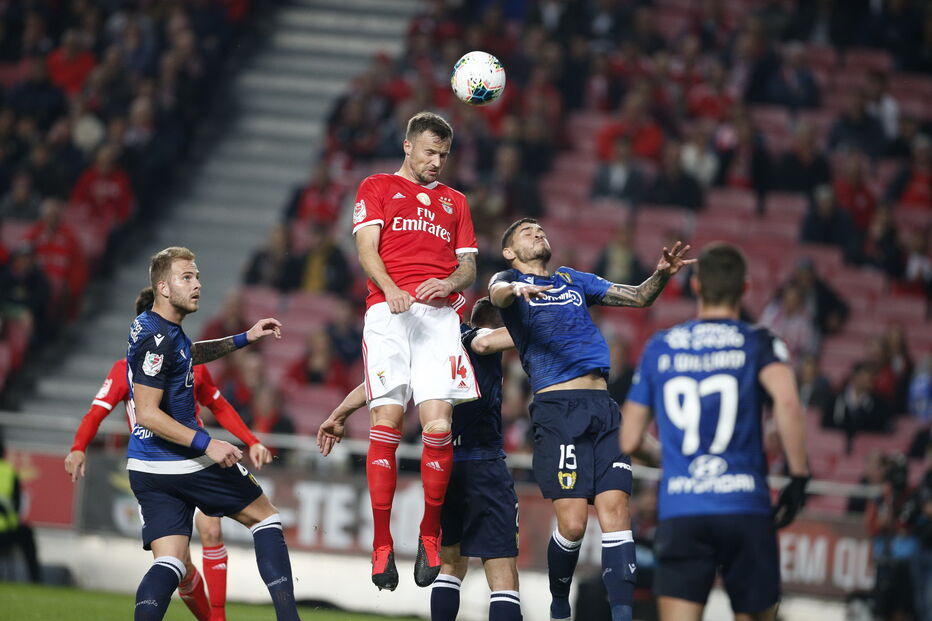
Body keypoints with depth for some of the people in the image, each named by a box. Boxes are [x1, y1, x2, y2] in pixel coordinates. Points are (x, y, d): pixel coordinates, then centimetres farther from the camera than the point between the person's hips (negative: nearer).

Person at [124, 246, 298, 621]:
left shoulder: (157, 327, 13)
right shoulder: (157, 338, -18)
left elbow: (190, 354, 36)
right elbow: (147, 413, -22)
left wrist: (246, 338, 31)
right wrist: (206, 444, -25)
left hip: (147, 470, 8)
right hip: (185, 463, -8)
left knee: (168, 564, 0)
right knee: (264, 517, 8)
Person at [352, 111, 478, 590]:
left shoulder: (454, 202, 27)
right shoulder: (377, 188, 17)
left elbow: (468, 264, 20)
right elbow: (367, 248, 4)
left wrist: (450, 282, -5)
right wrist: (390, 289, -16)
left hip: (439, 314, 2)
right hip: (389, 313, -2)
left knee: (438, 424, -13)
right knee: (386, 421, -12)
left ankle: (430, 535, 1)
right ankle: (381, 545, -8)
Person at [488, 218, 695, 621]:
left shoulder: (574, 281, 26)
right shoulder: (509, 280, 11)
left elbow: (638, 297, 25)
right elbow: (498, 294, -14)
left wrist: (662, 274, 3)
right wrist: (518, 289, -38)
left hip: (602, 406, 5)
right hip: (557, 407, -5)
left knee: (615, 508, -9)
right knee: (572, 523, -12)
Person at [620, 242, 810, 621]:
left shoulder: (660, 348, 12)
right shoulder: (758, 344, 3)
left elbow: (629, 442, 14)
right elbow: (787, 400, -18)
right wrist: (798, 476, -9)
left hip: (679, 513, 1)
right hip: (746, 510, -1)